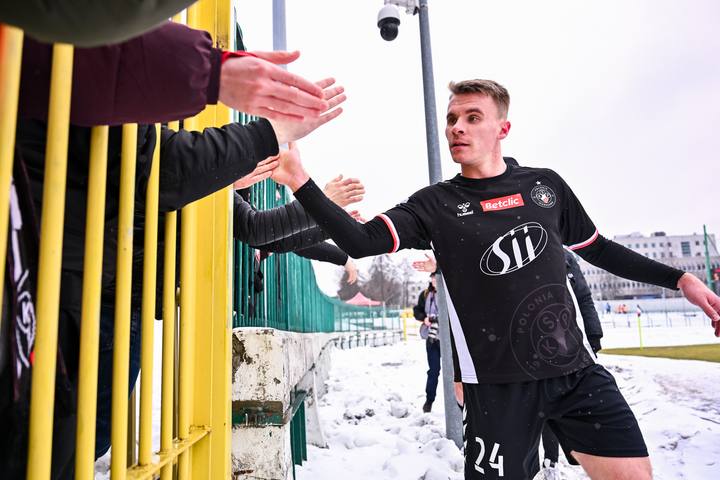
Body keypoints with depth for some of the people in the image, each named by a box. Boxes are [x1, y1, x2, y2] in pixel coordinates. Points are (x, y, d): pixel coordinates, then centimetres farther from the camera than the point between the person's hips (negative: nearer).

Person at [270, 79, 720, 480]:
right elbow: (361, 242, -17)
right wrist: (299, 180, -26)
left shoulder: (545, 184, 5)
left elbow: (595, 248, 18)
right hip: (499, 383, -3)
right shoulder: (435, 205, -4)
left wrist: (680, 278, 16)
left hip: (576, 370, 4)